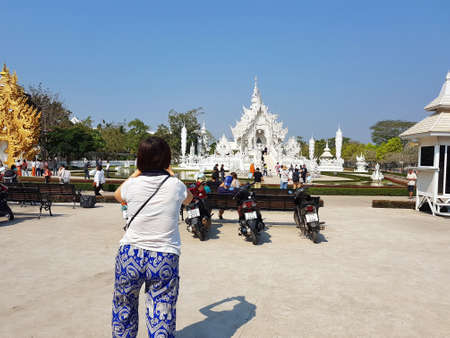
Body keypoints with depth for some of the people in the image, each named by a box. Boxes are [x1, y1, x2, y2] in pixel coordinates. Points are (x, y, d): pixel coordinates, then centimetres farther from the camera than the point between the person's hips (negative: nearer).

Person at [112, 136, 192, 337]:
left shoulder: (133, 184, -6)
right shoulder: (175, 185, -7)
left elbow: (118, 195, 19)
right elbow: (188, 199, 18)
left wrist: (138, 172, 21)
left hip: (130, 255, 1)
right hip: (165, 260, -1)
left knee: (123, 313, 23)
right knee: (162, 320, 8)